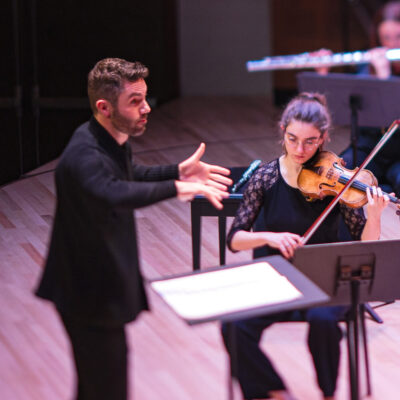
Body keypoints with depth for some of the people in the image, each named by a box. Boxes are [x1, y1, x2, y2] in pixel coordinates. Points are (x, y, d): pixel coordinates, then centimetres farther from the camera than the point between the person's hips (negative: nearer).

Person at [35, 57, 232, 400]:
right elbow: (115, 194, -50)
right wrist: (176, 188, -51)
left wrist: (178, 171, 9)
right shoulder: (83, 156, -29)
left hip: (107, 281, 10)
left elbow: (129, 175, 24)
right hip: (90, 292, -10)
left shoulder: (113, 140, 2)